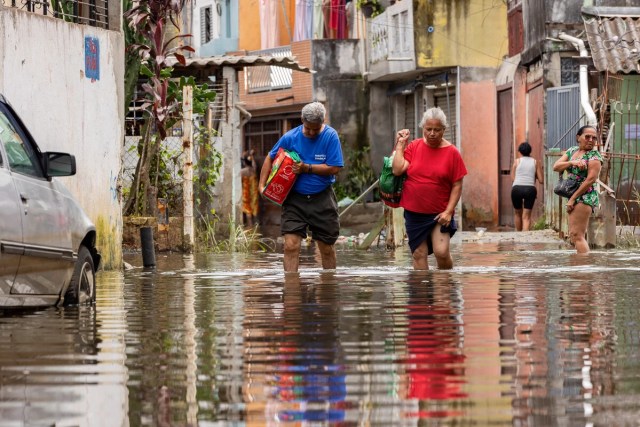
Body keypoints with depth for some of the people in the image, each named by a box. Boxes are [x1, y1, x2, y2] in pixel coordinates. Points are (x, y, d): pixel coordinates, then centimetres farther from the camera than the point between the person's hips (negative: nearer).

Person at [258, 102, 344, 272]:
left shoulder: (330, 136, -8)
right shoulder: (290, 137, -4)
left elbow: (334, 168, -12)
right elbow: (270, 159, 9)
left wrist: (307, 168, -19)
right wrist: (262, 185, -1)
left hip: (322, 199, 0)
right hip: (295, 199, 0)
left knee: (327, 247, 10)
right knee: (291, 246, -13)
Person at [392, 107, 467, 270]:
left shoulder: (451, 152, -3)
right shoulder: (414, 147, 3)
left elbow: (457, 185, -2)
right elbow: (397, 170, -7)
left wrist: (449, 211, -11)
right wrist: (400, 145, -3)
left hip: (439, 214, -2)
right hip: (414, 212, 3)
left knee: (441, 252, -14)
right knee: (419, 254, 3)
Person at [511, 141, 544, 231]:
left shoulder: (517, 161, 9)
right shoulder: (535, 162, 11)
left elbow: (513, 177, 7)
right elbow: (541, 180, 7)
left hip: (517, 188, 0)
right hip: (530, 189, 0)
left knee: (518, 213, 20)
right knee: (526, 216, -2)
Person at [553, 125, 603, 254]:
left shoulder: (594, 155, -8)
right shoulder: (572, 151, 13)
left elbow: (591, 179, -16)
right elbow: (556, 167, 2)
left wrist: (573, 199, -17)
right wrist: (572, 163, -18)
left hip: (585, 197, -8)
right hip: (574, 198, 8)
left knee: (577, 235, -16)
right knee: (573, 238, 10)